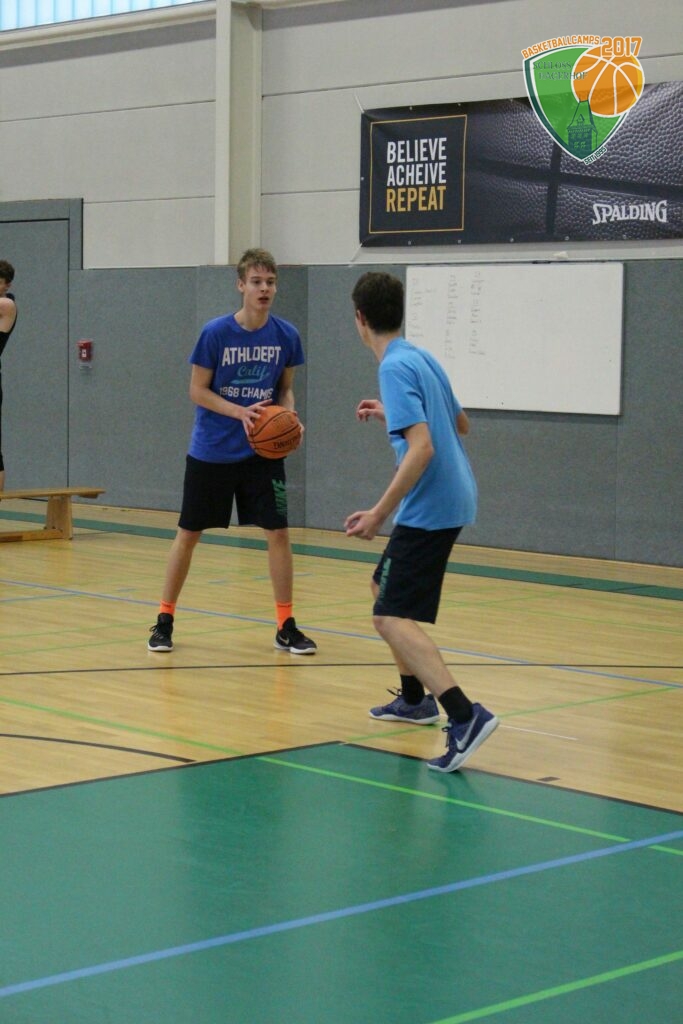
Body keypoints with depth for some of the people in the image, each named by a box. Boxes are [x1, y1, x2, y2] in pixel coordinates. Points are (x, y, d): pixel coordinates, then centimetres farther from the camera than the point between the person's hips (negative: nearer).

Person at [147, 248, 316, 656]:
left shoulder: (286, 335, -5)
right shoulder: (216, 332, -14)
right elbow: (197, 390, -9)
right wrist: (241, 412, -23)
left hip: (263, 452, 2)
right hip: (211, 450, -2)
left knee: (278, 532, -2)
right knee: (189, 533, 6)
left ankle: (286, 626, 9)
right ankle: (165, 619, 20)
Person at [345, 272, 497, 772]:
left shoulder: (396, 368, -16)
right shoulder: (423, 358, 11)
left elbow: (422, 448, -25)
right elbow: (460, 423, 25)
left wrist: (380, 513, -23)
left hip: (430, 507, -10)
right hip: (454, 498, 10)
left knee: (391, 617, -13)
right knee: (384, 587, 25)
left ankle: (465, 715, -28)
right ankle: (415, 697, 35)